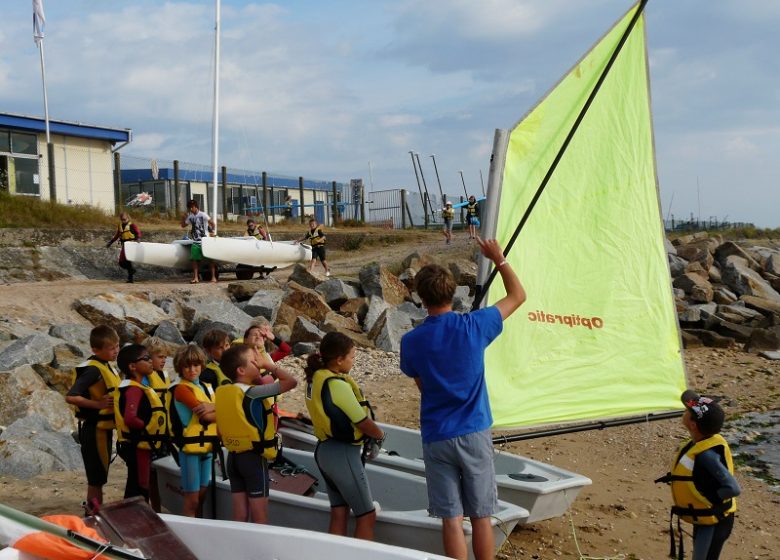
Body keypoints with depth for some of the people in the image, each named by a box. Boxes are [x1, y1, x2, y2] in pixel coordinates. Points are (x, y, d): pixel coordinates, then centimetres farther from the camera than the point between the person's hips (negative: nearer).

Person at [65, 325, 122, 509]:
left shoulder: (107, 366, 9)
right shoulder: (93, 370, -19)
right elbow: (70, 397, -26)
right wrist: (97, 404, -23)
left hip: (104, 428, 9)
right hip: (94, 429, -9)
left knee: (98, 477, 17)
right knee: (96, 478, -3)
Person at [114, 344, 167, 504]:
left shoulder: (139, 387, 13)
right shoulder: (134, 389, -18)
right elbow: (130, 418, -31)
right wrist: (147, 428, -16)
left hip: (141, 446, 10)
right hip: (138, 446, -10)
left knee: (135, 491, 16)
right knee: (139, 491, -5)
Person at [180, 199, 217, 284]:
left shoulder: (203, 215, -8)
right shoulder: (190, 217, 10)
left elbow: (212, 223, -12)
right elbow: (183, 225, 18)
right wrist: (183, 218, 4)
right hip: (195, 241, 5)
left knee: (210, 258, -2)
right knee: (194, 259, 0)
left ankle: (213, 277, 2)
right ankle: (196, 277, 4)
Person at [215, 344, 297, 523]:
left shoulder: (222, 392, 4)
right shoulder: (252, 393, -18)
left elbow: (220, 429, 12)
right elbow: (291, 381, -18)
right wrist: (268, 364, -9)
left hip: (234, 456, 7)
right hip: (254, 458, -7)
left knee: (239, 518, 11)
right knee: (260, 519, 1)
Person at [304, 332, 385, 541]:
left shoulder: (315, 378, 3)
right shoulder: (338, 385, -22)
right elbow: (363, 423, -16)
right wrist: (380, 434, 3)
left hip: (324, 449, 9)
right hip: (343, 453, -9)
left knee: (339, 514, 16)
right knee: (367, 516, 4)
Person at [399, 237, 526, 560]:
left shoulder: (411, 341, -6)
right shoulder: (474, 327, -9)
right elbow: (518, 295, 5)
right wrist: (498, 258, 13)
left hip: (436, 438, 0)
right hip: (474, 434, 0)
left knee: (451, 518, 5)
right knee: (481, 516, 10)